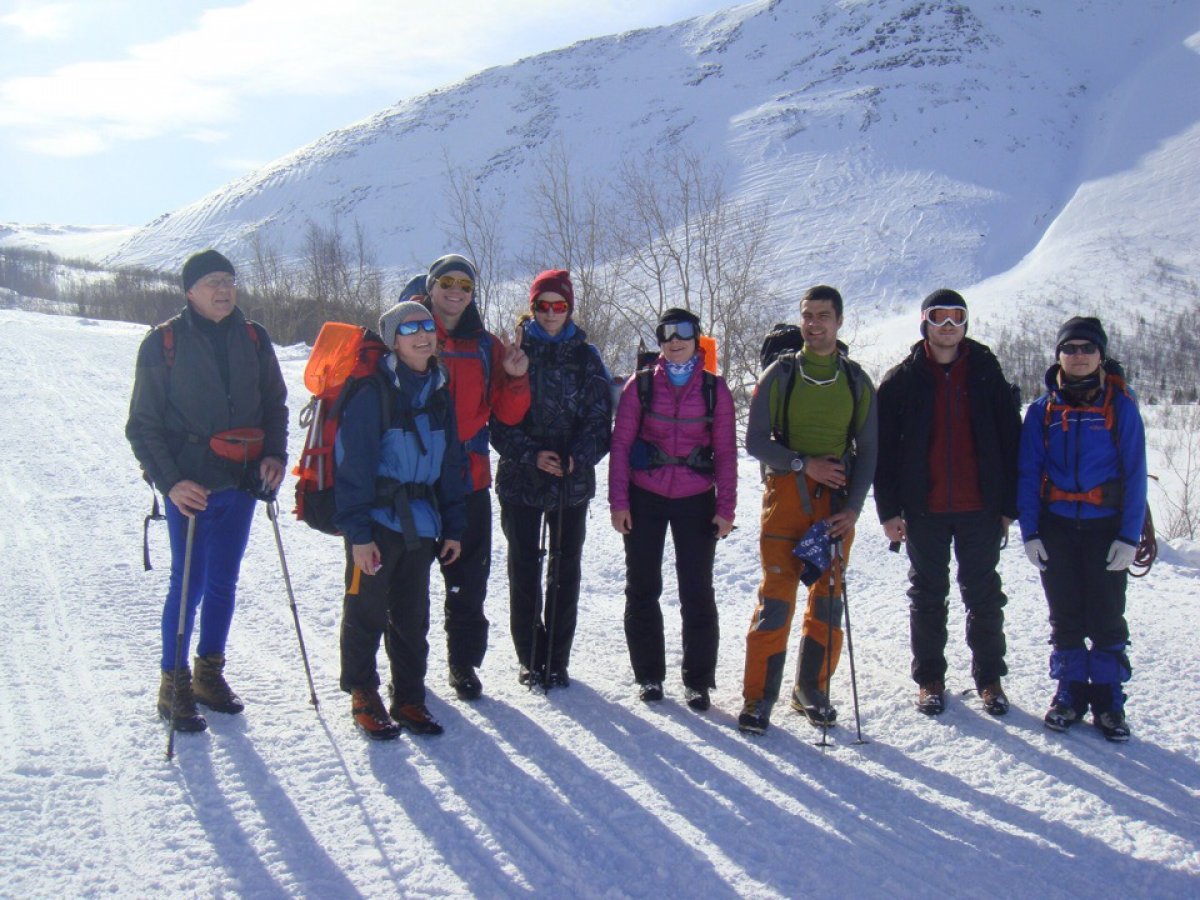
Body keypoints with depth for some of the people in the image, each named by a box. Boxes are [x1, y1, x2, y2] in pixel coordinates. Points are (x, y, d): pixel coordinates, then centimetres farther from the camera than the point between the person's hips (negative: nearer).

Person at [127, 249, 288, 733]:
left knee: (224, 582, 11)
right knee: (188, 584, -2)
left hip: (241, 481, 4)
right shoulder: (164, 343, -5)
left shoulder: (252, 338, 6)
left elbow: (274, 403, 14)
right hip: (190, 487, -4)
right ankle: (174, 683, 12)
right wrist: (170, 482, -14)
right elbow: (143, 425, -3)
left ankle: (209, 674, 26)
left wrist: (274, 454, -2)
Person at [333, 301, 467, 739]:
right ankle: (363, 699, 19)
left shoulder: (438, 392, 10)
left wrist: (452, 525, 10)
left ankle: (409, 698, 24)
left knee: (413, 616, 13)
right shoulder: (373, 391, -10)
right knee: (366, 613, 4)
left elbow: (450, 463, 14)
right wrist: (358, 531, -17)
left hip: (420, 525, 6)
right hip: (377, 523, -6)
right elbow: (353, 462, -13)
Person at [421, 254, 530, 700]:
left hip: (469, 478, 2)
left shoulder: (487, 346, 8)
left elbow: (508, 414, 5)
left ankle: (464, 661, 23)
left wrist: (516, 378, -12)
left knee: (469, 578, 8)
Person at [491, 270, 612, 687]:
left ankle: (557, 658, 18)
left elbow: (600, 418, 1)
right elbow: (500, 419, -4)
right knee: (524, 570, 5)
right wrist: (531, 455, -17)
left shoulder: (586, 357, 4)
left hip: (573, 481, 1)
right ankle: (529, 657, 18)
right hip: (520, 479, -1)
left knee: (566, 570, 7)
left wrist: (578, 458, -15)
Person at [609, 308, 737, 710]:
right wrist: (618, 502, -5)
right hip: (645, 497, 0)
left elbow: (725, 452, 3)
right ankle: (648, 674, 21)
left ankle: (697, 680, 14)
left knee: (697, 591, 2)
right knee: (642, 587, 7)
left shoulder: (714, 388, 2)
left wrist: (725, 508, -2)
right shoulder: (641, 384, 1)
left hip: (696, 500, 0)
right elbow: (621, 444, 1)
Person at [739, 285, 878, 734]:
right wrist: (804, 464, -14)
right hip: (786, 495, -2)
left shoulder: (856, 380, 8)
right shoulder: (780, 374, 3)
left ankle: (811, 690, 19)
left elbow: (867, 450, 8)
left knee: (828, 600, 6)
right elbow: (755, 441, 0)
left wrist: (853, 507, -4)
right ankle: (759, 697, 1)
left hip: (837, 503, 3)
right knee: (776, 598, -6)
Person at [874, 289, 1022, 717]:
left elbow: (1010, 441, 4)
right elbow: (884, 449, 1)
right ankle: (929, 679, 20)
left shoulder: (987, 375, 3)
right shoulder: (902, 380, 1)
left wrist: (1009, 505, -1)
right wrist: (889, 509, -5)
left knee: (984, 595, 9)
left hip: (981, 509, 0)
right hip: (924, 510, 0)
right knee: (927, 596, 9)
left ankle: (989, 678, 21)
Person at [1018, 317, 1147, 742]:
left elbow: (1134, 473, -2)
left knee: (1107, 616, 1)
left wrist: (1129, 536, -8)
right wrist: (1030, 531, -3)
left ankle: (1107, 697, 12)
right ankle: (1070, 691, 20)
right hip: (1056, 525, 2)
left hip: (1105, 526, -2)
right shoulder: (1043, 410, 3)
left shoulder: (1121, 406, -1)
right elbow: (1028, 473, 4)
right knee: (1064, 615, 9)